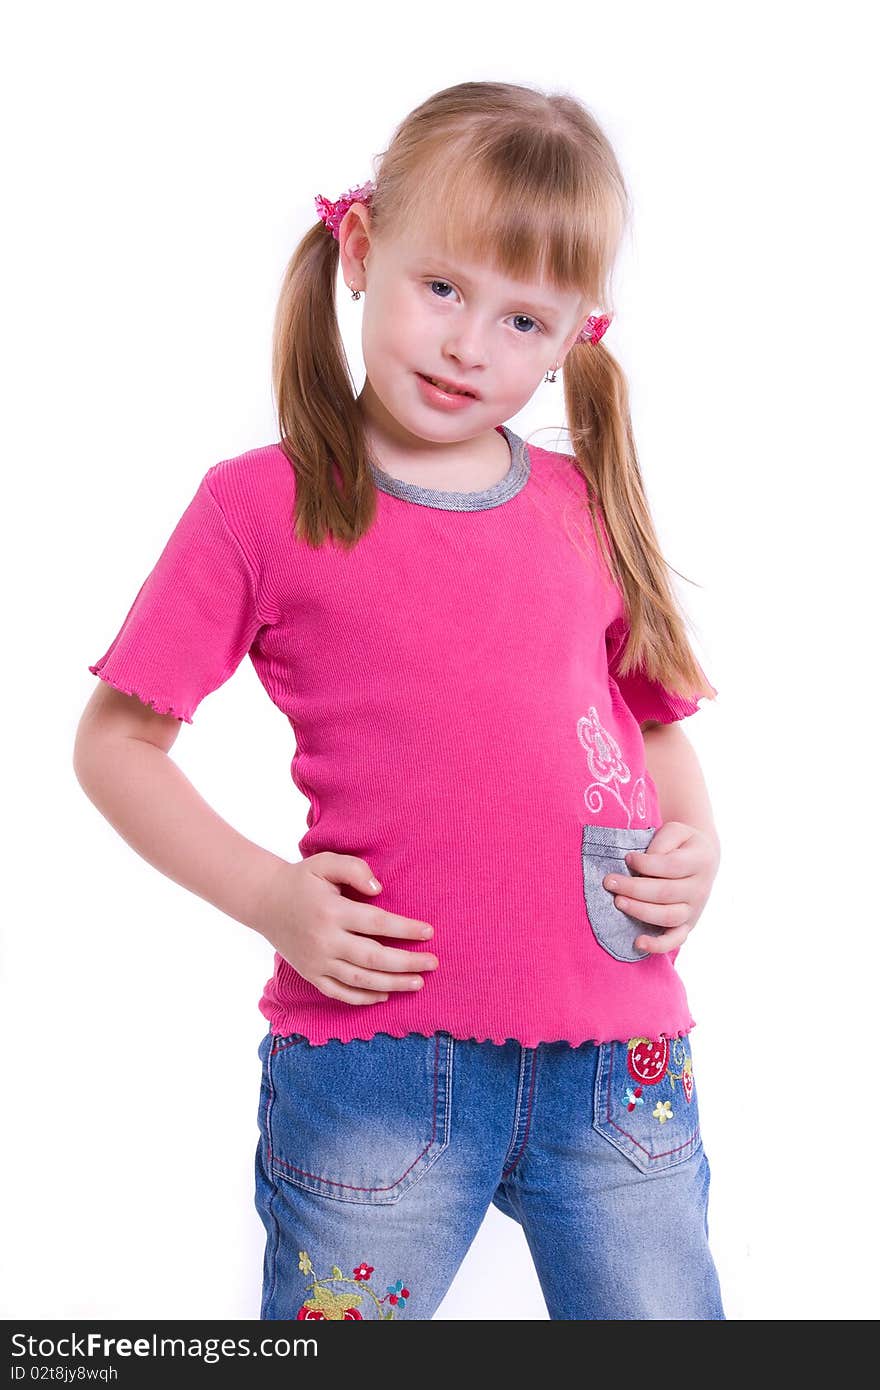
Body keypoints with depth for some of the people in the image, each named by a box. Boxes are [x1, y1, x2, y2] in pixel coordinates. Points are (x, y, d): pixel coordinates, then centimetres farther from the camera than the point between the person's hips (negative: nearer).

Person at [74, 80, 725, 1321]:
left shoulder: (587, 513, 7)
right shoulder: (264, 505, -3)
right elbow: (114, 743, 0)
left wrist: (697, 848, 0)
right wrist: (269, 898, -10)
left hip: (618, 1060, 3)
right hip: (377, 1056, -3)